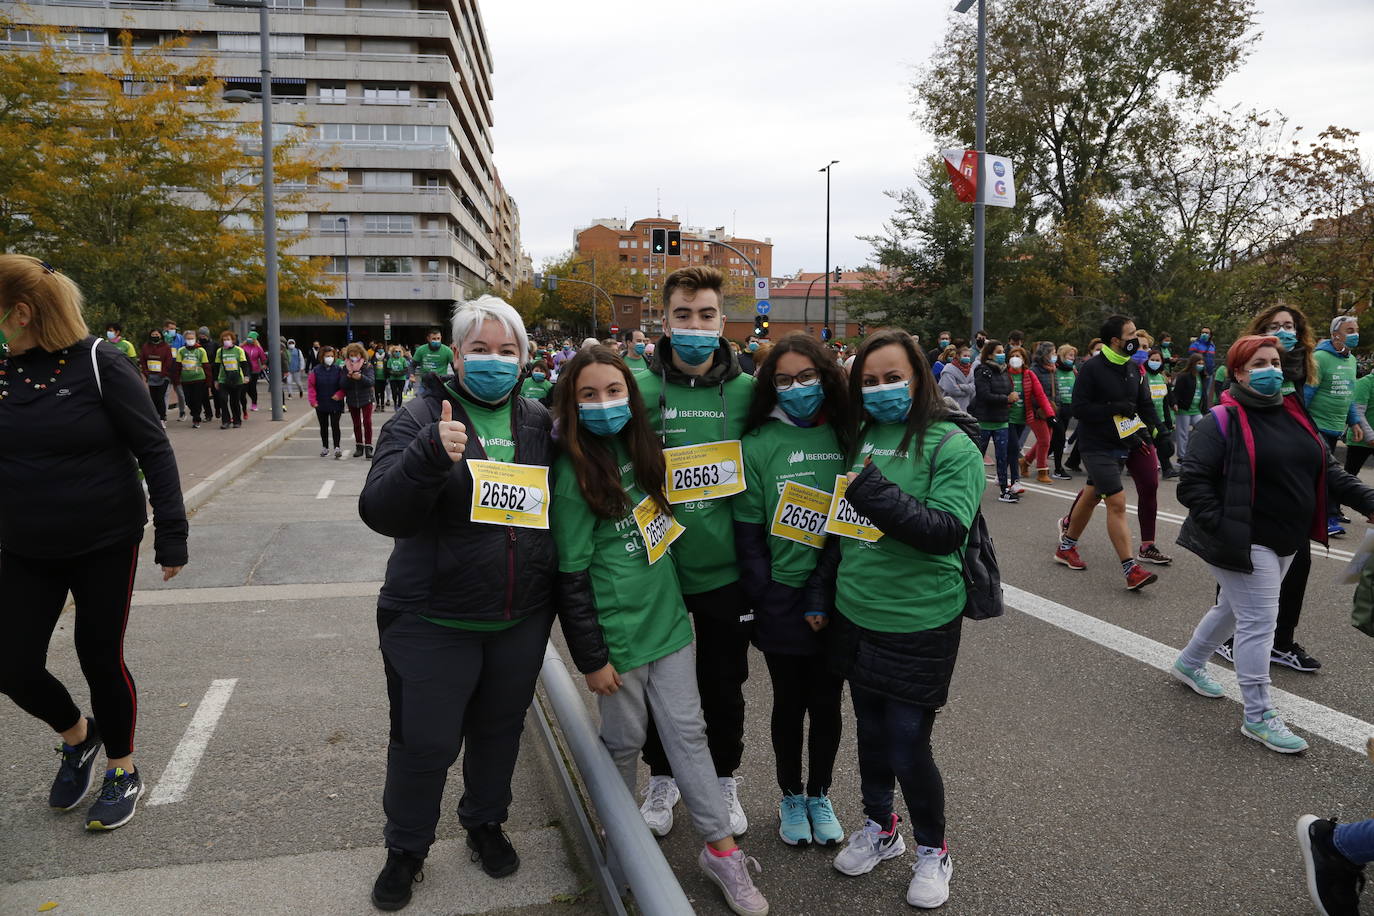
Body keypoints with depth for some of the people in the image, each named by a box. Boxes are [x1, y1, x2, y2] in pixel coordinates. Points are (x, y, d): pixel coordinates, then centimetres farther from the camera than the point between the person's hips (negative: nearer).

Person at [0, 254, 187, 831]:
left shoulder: (100, 363, -13)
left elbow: (154, 449, -12)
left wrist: (171, 535, -15)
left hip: (105, 545, -4)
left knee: (101, 657, 5)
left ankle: (123, 771, 28)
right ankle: (76, 735, 37)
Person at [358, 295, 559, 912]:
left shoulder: (540, 422, 2)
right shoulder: (421, 417, -10)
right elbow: (380, 512, -21)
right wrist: (430, 455, -38)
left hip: (522, 618, 4)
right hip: (434, 621, -3)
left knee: (500, 728, 19)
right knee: (425, 741, 7)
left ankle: (486, 825, 44)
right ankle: (406, 850, 32)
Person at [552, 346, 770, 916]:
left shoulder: (640, 449, 4)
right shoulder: (575, 474, -13)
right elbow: (572, 575, -13)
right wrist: (591, 657, -12)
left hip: (668, 617, 5)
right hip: (618, 631, -5)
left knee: (687, 732, 8)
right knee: (625, 741, 10)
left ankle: (722, 849, 17)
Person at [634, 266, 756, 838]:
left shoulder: (747, 391, -3)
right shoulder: (638, 388, -7)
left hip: (723, 569, 1)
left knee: (723, 685, 15)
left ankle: (724, 781, 38)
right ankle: (662, 779, 39)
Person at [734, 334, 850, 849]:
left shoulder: (848, 438, 0)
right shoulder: (759, 445, -6)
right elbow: (748, 536, -6)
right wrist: (789, 608, -10)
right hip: (782, 602, -1)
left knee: (827, 703, 14)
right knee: (789, 703, 13)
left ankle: (820, 795, 37)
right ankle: (791, 796, 36)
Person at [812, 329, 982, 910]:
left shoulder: (951, 446, -12)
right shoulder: (861, 438, 6)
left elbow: (947, 532, -22)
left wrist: (879, 497, -31)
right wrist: (820, 590, 12)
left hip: (918, 625, -5)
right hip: (856, 616, 6)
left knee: (908, 746, 2)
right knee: (871, 730, 19)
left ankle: (932, 850, 29)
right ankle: (879, 828, 42)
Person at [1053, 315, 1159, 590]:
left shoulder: (1133, 368, 9)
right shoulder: (1092, 368, -14)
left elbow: (1145, 403, 18)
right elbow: (1079, 408, -16)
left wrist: (1147, 428, 0)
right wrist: (1115, 408, -21)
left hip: (1121, 445, 8)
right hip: (1096, 446, -8)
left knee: (1091, 496, 19)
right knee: (1117, 503, -14)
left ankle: (1066, 547, 38)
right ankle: (1131, 570, -13)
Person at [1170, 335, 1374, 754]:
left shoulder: (1294, 414, 9)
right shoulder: (1223, 420, -14)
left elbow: (1327, 470, 14)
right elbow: (1192, 483, -17)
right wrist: (1222, 528, -23)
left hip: (1284, 542, 8)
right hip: (1245, 543, -8)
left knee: (1234, 608, 22)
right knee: (1259, 623, -5)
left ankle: (1189, 662, 43)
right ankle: (1258, 716, 6)